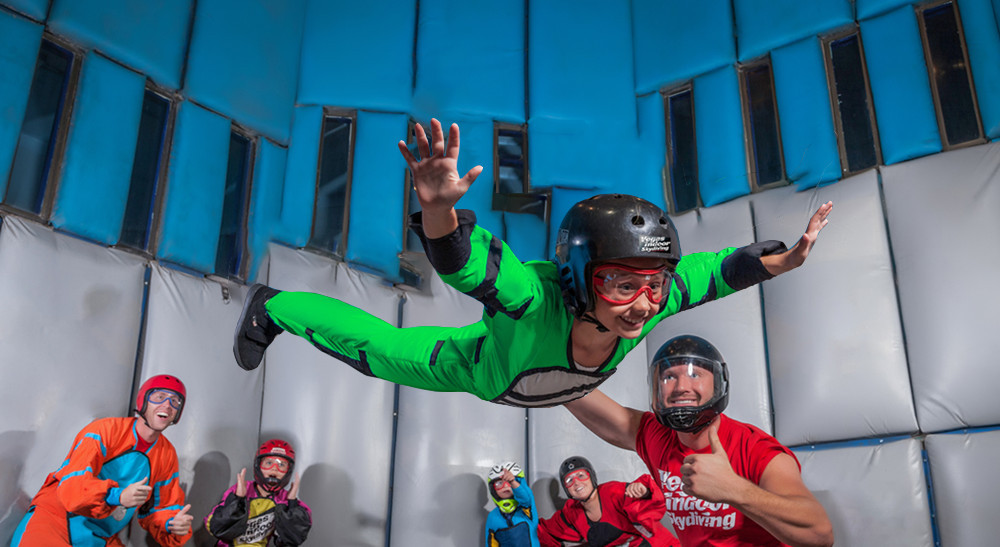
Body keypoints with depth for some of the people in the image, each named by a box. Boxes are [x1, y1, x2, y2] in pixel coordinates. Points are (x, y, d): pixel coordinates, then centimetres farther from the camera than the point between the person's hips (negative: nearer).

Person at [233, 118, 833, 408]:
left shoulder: (650, 305, -36)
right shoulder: (537, 298, -52)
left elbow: (715, 271, -23)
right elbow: (460, 256, -62)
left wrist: (785, 258, -32)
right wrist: (439, 207, -80)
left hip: (559, 386, 5)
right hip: (480, 371, -5)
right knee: (377, 348, 13)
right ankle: (274, 307, 37)